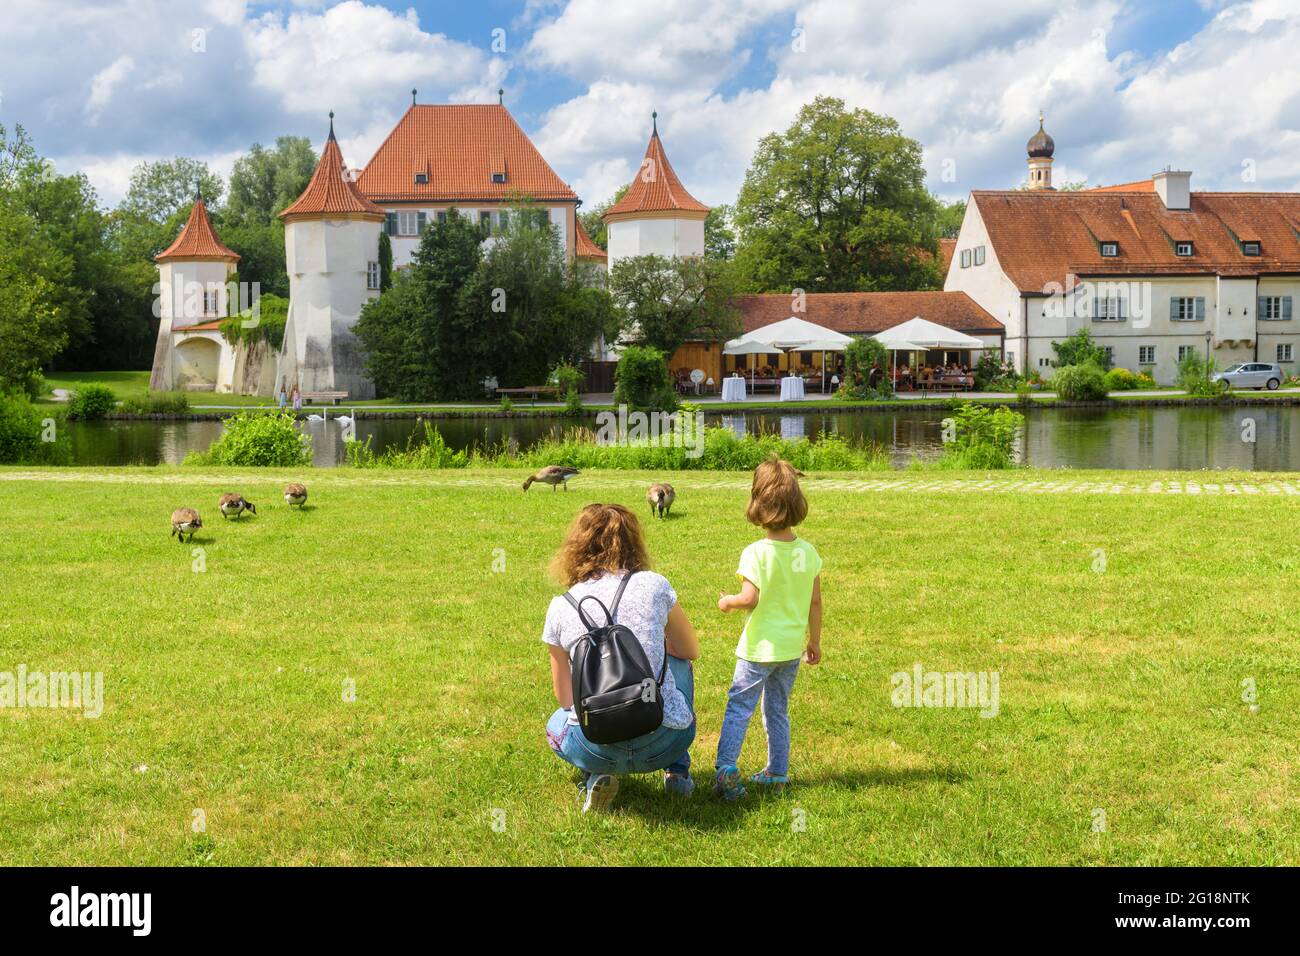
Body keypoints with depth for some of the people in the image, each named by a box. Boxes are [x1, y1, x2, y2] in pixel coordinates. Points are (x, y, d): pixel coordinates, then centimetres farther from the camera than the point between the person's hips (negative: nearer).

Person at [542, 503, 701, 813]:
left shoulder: (559, 608, 2)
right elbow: (691, 651, 15)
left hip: (595, 749, 0)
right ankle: (677, 771, 27)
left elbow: (565, 697, 11)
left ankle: (596, 776, 7)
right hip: (662, 743, 0)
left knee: (557, 724, 36)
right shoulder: (654, 586, -1)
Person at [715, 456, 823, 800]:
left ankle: (726, 767, -9)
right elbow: (815, 601, 5)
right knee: (778, 711, 18)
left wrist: (726, 602, -4)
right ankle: (777, 772, 24)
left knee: (738, 706, 2)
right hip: (793, 647, 5)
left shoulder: (757, 553, -18)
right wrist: (814, 641, 15)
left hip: (760, 648, -5)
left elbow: (749, 599, -25)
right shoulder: (808, 552, -1)